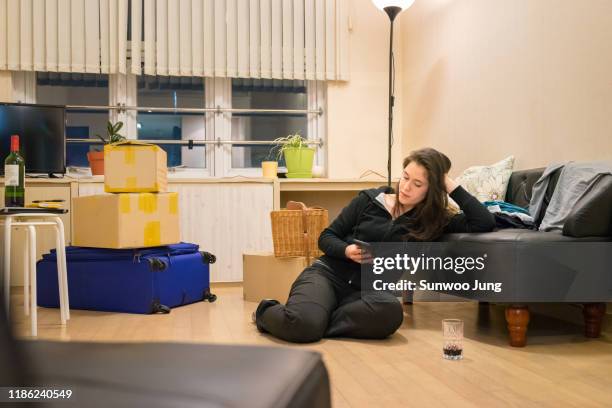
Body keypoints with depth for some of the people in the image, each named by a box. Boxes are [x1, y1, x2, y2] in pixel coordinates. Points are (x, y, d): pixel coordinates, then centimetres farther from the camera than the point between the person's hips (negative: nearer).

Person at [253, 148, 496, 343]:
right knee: (303, 323, -35)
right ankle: (267, 312, 1)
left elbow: (485, 223, -7)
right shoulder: (370, 200, 6)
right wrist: (347, 250, -12)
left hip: (368, 290, 1)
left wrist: (452, 186, -2)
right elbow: (326, 237, 9)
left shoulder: (435, 220, 7)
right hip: (327, 273, -1)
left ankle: (314, 321, -18)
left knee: (391, 312, -38)